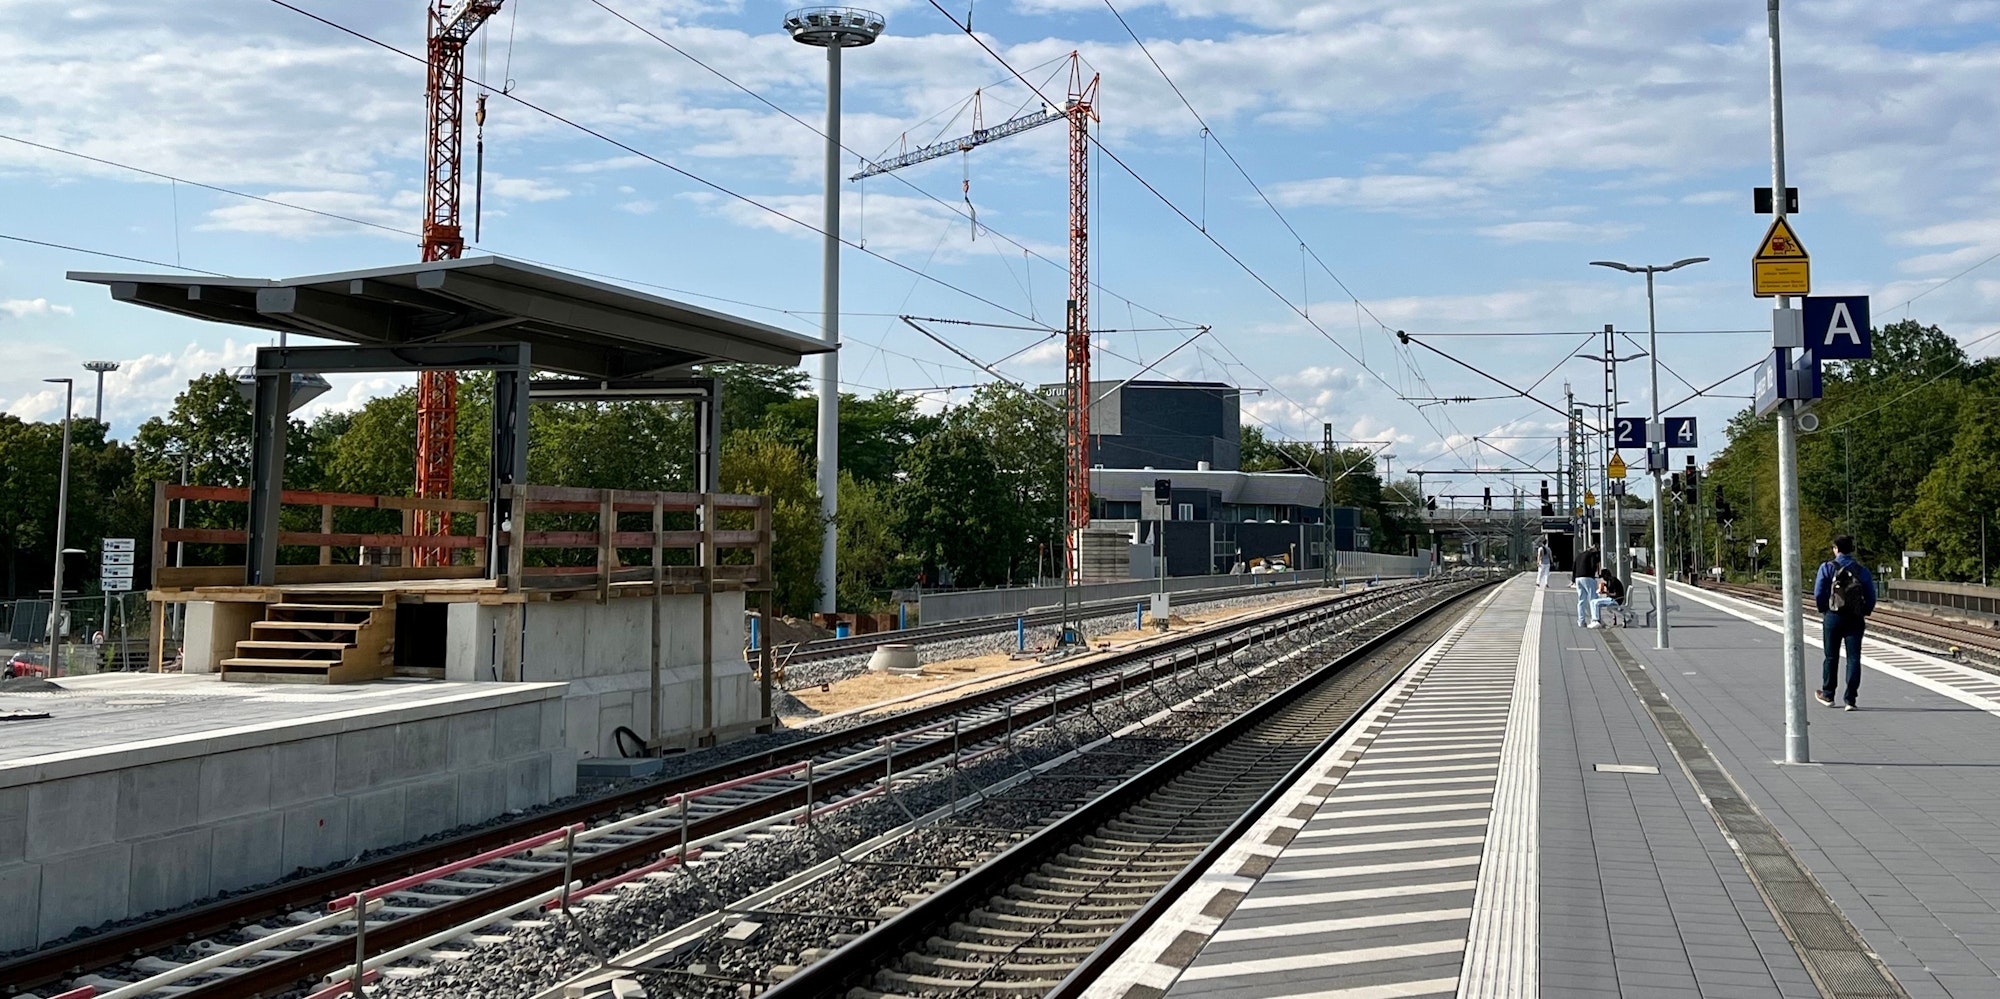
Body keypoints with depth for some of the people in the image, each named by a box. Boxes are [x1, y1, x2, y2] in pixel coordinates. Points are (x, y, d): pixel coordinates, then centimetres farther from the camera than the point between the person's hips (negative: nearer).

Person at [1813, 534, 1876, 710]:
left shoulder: (1827, 567, -4)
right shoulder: (1862, 570, 4)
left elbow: (1818, 594, -7)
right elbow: (1871, 597, 3)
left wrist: (1823, 610, 8)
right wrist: (1864, 613, 14)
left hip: (1833, 617, -1)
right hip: (1856, 619, 1)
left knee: (1831, 657, 11)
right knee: (1853, 658, 2)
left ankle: (1828, 695, 22)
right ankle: (1850, 699, -3)